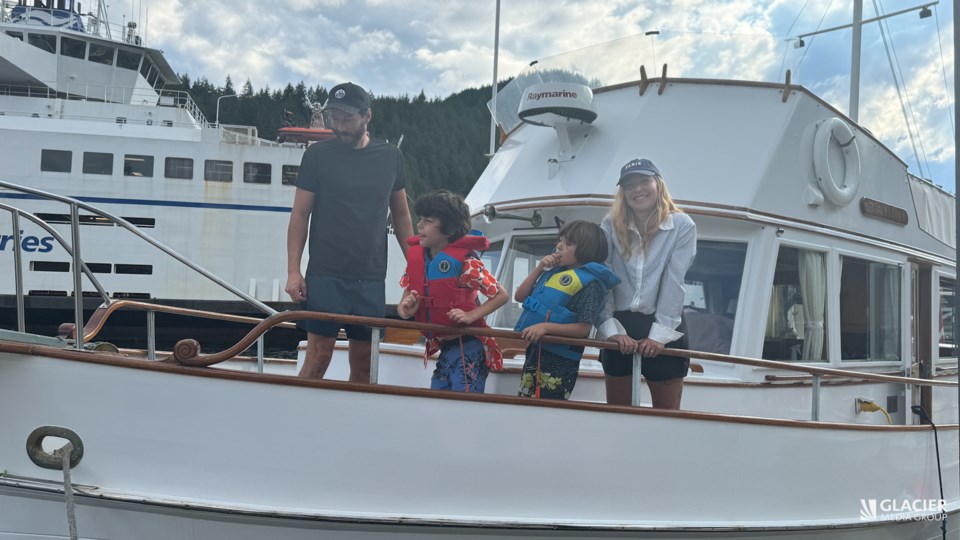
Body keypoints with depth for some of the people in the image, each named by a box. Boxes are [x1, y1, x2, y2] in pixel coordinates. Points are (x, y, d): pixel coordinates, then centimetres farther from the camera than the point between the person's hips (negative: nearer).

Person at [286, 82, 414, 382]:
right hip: (325, 275, -2)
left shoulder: (391, 157, 8)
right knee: (318, 357, -6)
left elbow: (401, 214, 16)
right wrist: (293, 271, -5)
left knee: (363, 363, 5)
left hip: (371, 278, 3)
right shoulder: (318, 155, 2)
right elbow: (300, 214, 3)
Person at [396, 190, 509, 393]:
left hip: (468, 347, -7)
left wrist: (471, 316, -22)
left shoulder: (465, 262, -17)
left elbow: (501, 295, -11)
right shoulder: (415, 257, 1)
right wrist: (406, 309, -14)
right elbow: (403, 307, 9)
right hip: (443, 348, 7)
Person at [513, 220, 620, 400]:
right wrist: (539, 268, 2)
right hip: (534, 351, 8)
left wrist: (546, 327, -26)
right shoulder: (554, 270, 11)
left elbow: (584, 328, -17)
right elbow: (520, 296, 12)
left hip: (559, 360, -8)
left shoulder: (590, 282, -11)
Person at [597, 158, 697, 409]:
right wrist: (610, 328, -14)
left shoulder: (682, 226, -6)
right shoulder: (610, 225, -1)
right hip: (619, 326, 2)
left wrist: (659, 333, -17)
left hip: (663, 330, -2)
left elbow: (673, 283, -11)